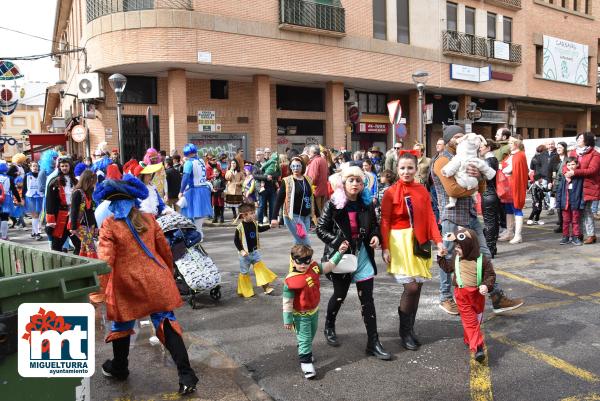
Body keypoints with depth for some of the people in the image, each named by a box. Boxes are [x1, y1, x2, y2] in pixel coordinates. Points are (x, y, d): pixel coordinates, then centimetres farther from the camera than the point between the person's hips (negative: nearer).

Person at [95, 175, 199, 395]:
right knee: (166, 323, 3)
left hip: (127, 285, -2)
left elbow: (105, 260, -14)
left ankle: (119, 368, 40)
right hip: (156, 281, 2)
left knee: (121, 325, 20)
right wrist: (168, 274, 24)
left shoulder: (109, 225, -7)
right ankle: (186, 376, -3)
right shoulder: (148, 219, 3)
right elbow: (165, 250, 9)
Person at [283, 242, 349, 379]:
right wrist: (288, 320, -16)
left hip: (314, 310, 7)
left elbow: (329, 266, 4)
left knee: (311, 333, 25)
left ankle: (304, 351, 50)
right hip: (301, 315, -7)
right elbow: (287, 301, -21)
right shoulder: (291, 280, -29)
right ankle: (306, 362, 8)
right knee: (304, 338, -3)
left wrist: (339, 252, -3)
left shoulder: (314, 267, -13)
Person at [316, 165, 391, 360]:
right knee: (340, 295, 13)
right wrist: (338, 242, -20)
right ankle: (329, 327, 42)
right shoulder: (333, 205, -11)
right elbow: (320, 229, -9)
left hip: (362, 255, 3)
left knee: (367, 298, 1)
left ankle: (373, 342, 8)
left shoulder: (367, 204, 0)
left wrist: (375, 235, -7)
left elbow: (374, 225, 14)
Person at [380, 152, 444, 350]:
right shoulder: (391, 193, -4)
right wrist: (385, 248, -10)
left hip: (420, 241, 4)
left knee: (417, 286, 6)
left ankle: (410, 328, 23)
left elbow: (430, 218, 4)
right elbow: (385, 222, -4)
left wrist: (438, 241, -6)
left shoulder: (422, 191, 7)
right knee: (411, 286, -11)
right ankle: (404, 330, 9)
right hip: (400, 242, -4)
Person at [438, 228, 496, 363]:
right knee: (470, 321, 3)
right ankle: (477, 347, 5)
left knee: (476, 320, 10)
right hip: (461, 295, 1)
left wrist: (487, 286, -24)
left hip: (477, 295, -1)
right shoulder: (455, 257, 0)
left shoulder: (482, 260, -13)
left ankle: (468, 340, 22)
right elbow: (447, 267, 18)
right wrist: (441, 257, 10)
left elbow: (491, 275, -8)